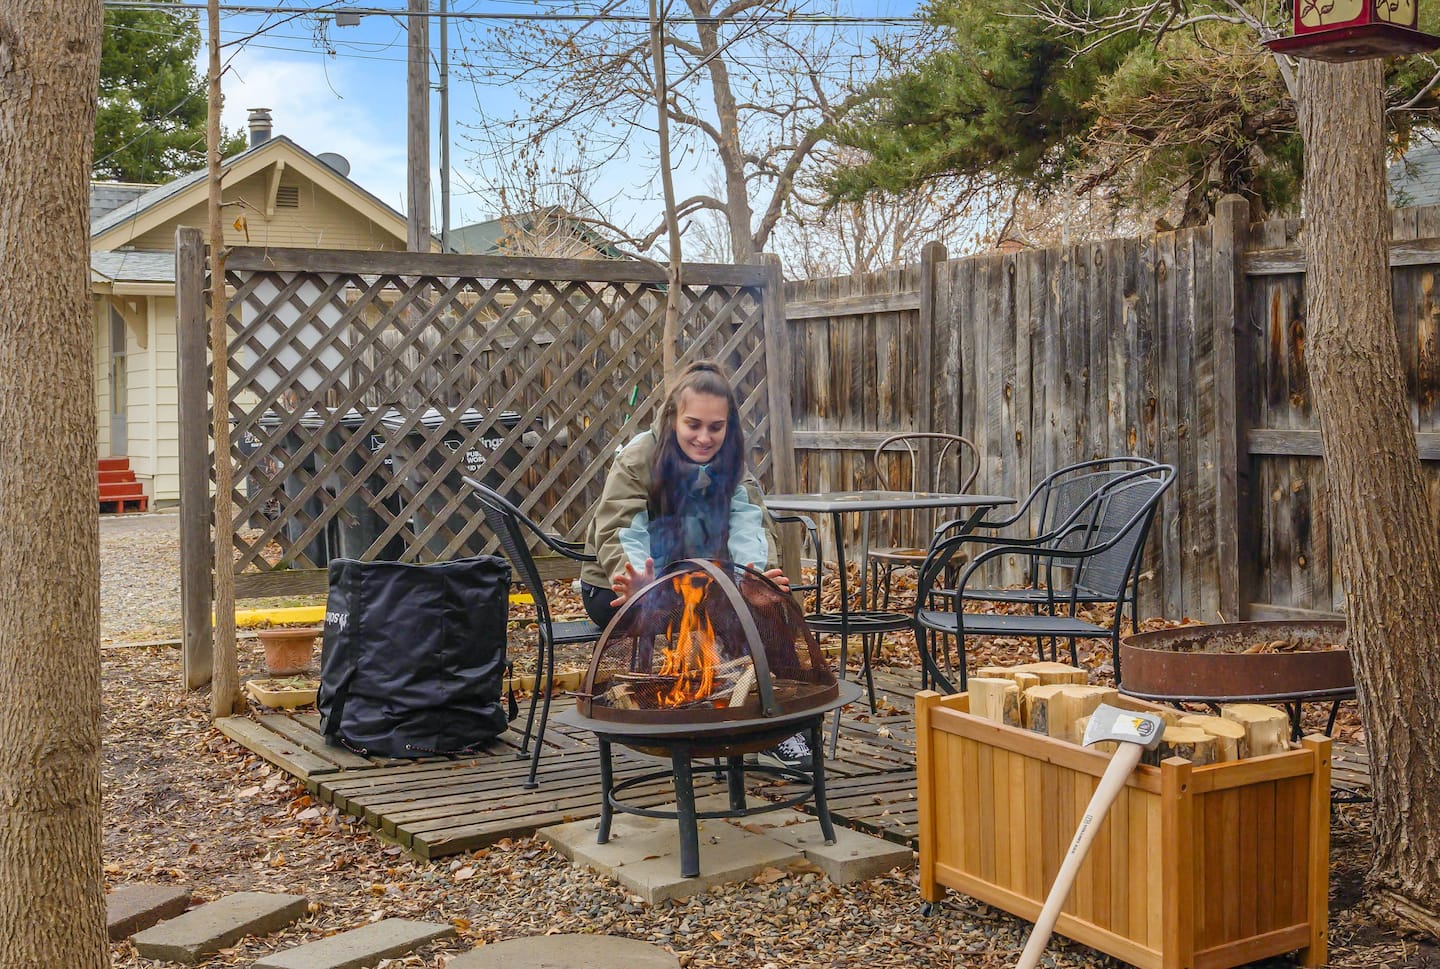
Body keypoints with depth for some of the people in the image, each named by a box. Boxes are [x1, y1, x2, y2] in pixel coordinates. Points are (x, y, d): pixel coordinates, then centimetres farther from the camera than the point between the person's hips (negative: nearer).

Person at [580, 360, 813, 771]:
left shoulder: (729, 463, -3)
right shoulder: (637, 461, -18)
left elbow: (748, 525, -20)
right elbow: (619, 536, -31)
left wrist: (757, 572, -43)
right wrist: (636, 583, -53)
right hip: (615, 590, -4)